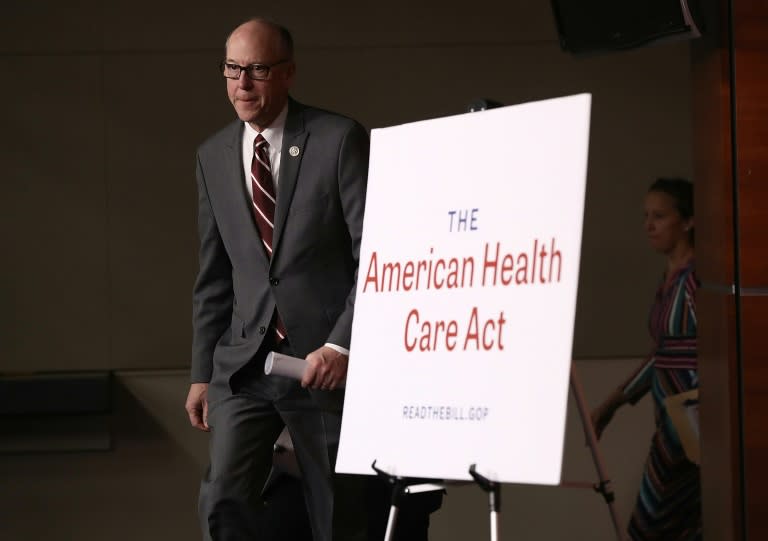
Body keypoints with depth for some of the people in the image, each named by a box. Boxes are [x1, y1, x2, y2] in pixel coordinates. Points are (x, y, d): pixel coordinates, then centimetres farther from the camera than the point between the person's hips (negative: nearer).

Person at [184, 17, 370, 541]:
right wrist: (202, 373, 11)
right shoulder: (214, 156, 11)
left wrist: (342, 345, -15)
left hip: (325, 359, -4)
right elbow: (213, 276, 15)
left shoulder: (339, 139, -4)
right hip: (245, 361, 4)